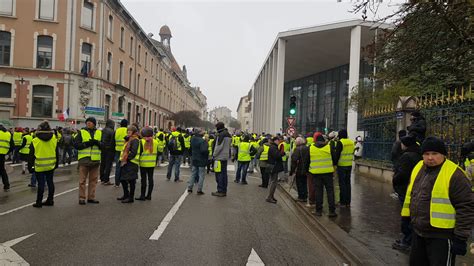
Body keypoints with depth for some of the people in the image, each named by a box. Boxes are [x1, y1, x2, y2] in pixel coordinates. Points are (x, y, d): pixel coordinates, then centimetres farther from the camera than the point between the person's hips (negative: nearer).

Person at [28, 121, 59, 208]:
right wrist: (56, 164, 17)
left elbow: (31, 156, -4)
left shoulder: (35, 141, -9)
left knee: (41, 184, 1)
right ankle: (50, 200, 19)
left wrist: (30, 167, 5)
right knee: (50, 182, 12)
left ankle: (39, 202, 9)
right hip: (51, 166, 3)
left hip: (39, 167, -3)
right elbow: (57, 154, 7)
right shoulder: (54, 140, 0)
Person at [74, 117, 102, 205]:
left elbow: (103, 145, 6)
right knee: (82, 180, 1)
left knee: (93, 180, 8)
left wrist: (97, 142, -13)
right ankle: (82, 198, 9)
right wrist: (87, 143, -16)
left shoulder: (99, 133, 11)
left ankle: (91, 197, 18)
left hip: (95, 160, 3)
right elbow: (76, 145, -5)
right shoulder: (81, 132, 2)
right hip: (84, 159, -3)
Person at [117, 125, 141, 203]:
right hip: (125, 163, 11)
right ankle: (126, 195, 29)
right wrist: (122, 159, 14)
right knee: (122, 179, 16)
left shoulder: (135, 140, -12)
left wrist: (127, 159, -20)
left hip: (131, 163, -11)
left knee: (131, 180, -4)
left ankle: (130, 197, 3)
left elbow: (133, 152, -22)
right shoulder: (129, 139, 20)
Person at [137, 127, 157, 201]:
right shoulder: (155, 142, 3)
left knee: (144, 179, 0)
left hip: (144, 163, -4)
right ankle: (149, 195, 14)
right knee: (150, 179, 8)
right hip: (152, 163, 4)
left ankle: (142, 195, 4)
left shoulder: (142, 141, -10)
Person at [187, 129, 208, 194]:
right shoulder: (203, 141, -20)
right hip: (201, 161, -7)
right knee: (201, 175, 3)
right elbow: (204, 150, -26)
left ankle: (189, 188, 19)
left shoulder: (192, 139, 4)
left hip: (194, 160, 7)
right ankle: (199, 190, 4)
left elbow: (190, 149, 13)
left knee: (193, 174, 16)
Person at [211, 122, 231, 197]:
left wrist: (214, 155, -8)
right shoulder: (228, 135, 14)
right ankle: (224, 191, 20)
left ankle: (220, 191, -2)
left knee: (219, 174, -5)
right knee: (224, 174, 13)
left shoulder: (221, 135, -15)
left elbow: (219, 147, -19)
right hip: (225, 157, 10)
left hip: (220, 158, -10)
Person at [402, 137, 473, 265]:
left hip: (442, 236, -7)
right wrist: (407, 216, 18)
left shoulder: (454, 174, -18)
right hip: (418, 232, 7)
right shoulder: (418, 168, 5)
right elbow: (410, 194, 17)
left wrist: (461, 237, -18)